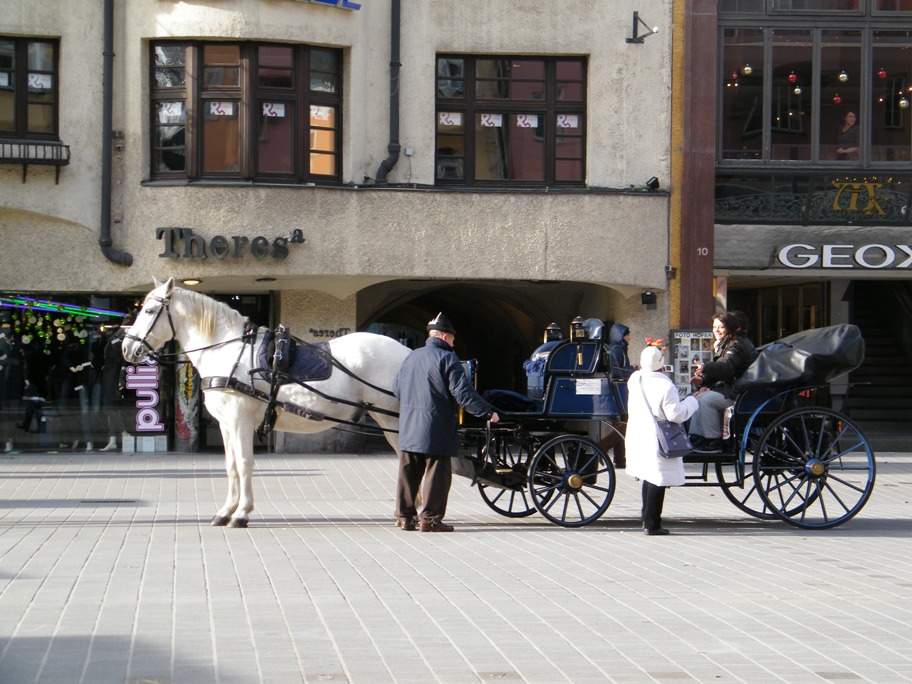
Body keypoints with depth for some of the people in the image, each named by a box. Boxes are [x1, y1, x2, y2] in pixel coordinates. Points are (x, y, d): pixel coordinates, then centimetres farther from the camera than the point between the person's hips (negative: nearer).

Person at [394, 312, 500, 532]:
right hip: (435, 430, -7)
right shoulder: (447, 358, -10)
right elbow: (462, 393, -16)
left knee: (408, 473, 12)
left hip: (408, 429, 7)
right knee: (437, 473, -1)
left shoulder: (411, 358, 12)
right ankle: (430, 519, -2)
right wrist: (488, 412, -11)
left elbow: (397, 389, 21)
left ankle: (404, 516, 15)